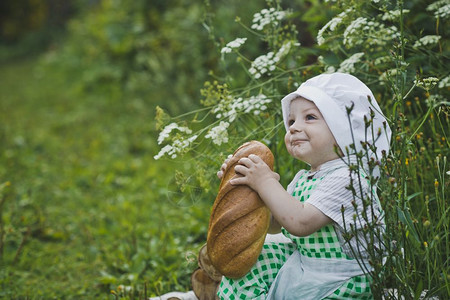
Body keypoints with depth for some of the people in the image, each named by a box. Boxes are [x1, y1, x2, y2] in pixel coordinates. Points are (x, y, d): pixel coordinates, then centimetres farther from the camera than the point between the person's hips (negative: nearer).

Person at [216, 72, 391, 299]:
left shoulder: (348, 179, -21)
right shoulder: (303, 179, 7)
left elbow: (301, 223, -29)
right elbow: (274, 224, 14)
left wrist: (265, 183, -23)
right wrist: (249, 182, 0)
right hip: (301, 261, 9)